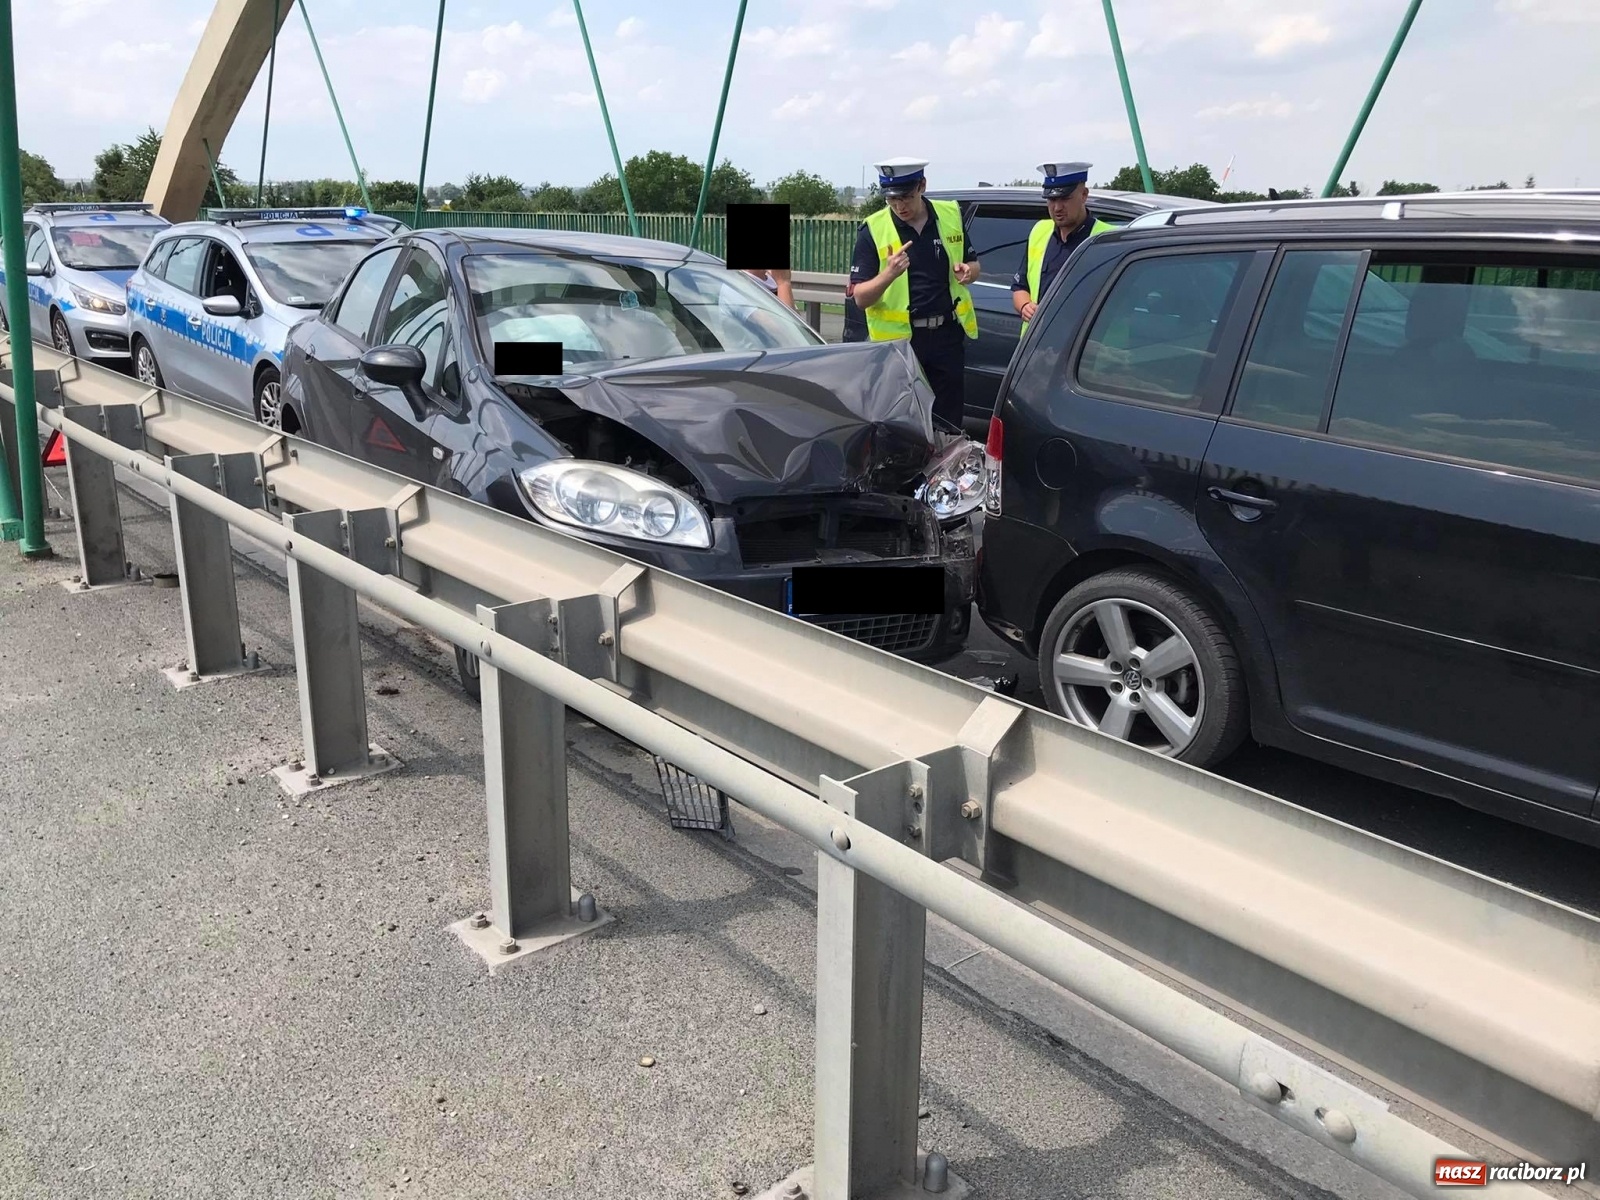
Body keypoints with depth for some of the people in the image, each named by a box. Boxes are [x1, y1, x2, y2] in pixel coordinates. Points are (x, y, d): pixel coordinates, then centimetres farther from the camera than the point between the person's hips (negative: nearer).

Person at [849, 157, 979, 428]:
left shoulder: (951, 216, 4)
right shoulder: (873, 230, -6)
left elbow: (973, 264, 17)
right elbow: (860, 297, -9)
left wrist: (968, 271, -8)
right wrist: (889, 274, -28)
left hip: (948, 335, 3)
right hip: (898, 340, -3)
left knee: (949, 422, 8)